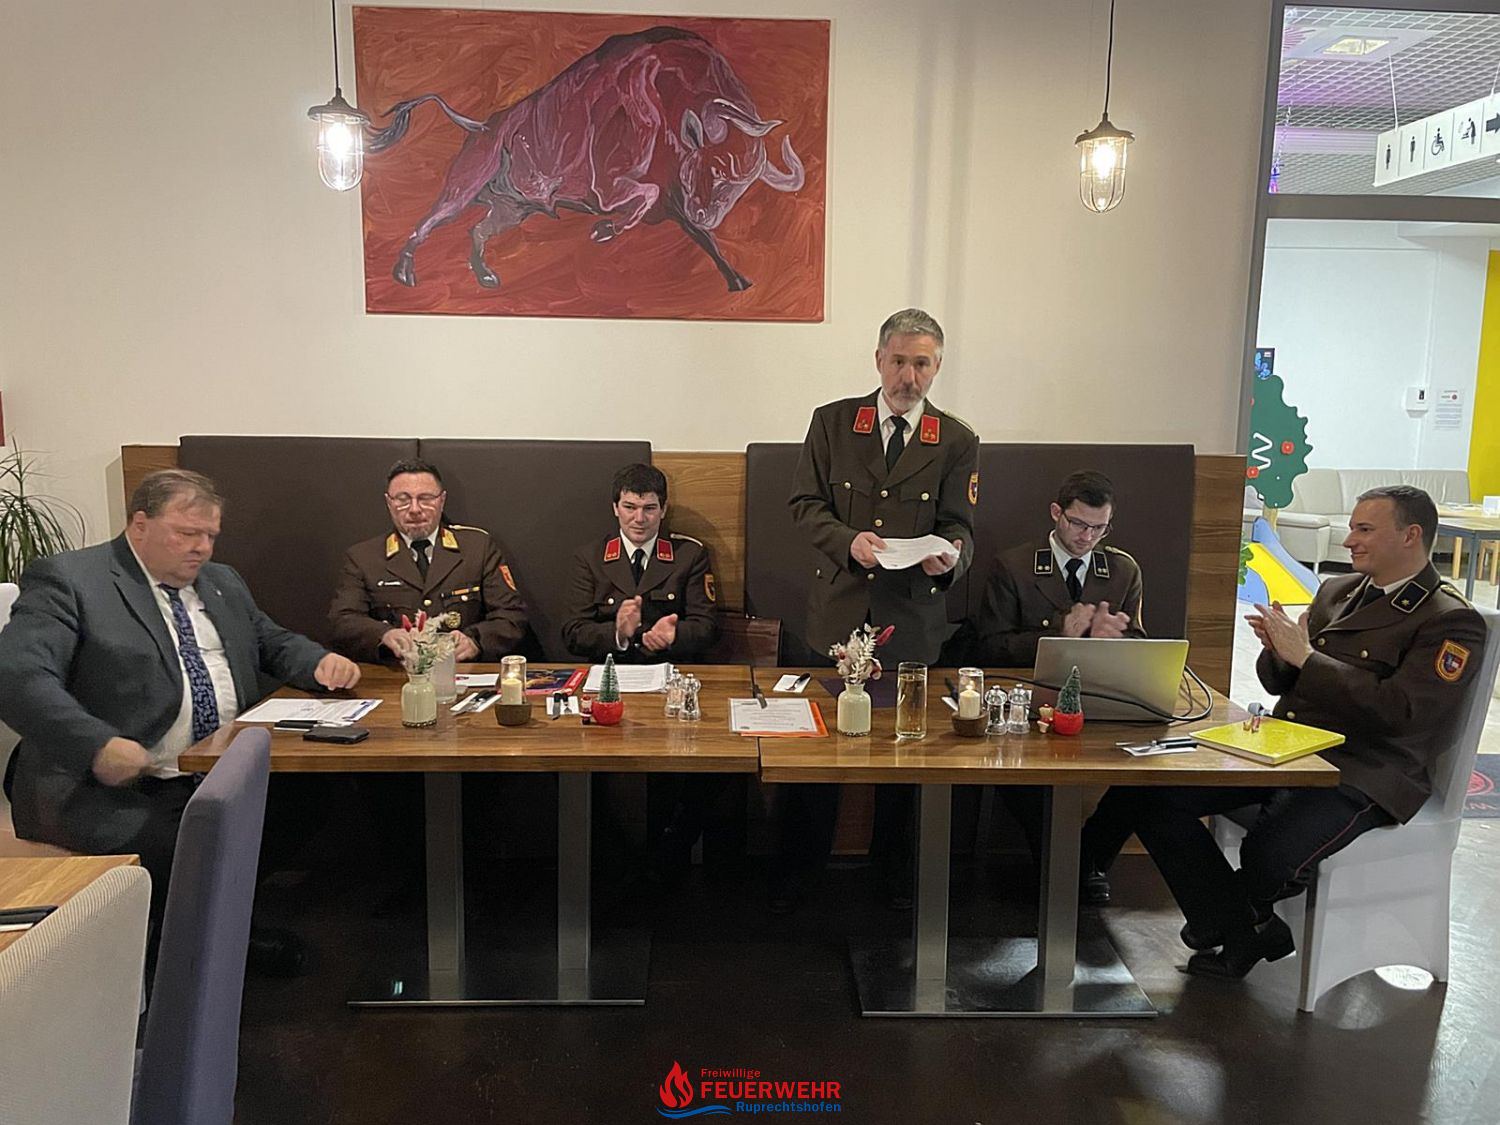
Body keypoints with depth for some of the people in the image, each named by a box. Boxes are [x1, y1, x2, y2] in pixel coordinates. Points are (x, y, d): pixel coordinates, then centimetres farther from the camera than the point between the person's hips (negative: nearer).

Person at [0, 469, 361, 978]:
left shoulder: (222, 583, 20)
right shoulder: (67, 579, -3)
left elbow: (274, 643, 29)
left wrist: (322, 662, 5)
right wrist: (99, 746, -28)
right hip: (110, 784, -5)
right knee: (175, 850, -34)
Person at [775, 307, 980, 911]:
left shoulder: (957, 442, 4)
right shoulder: (832, 422, 3)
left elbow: (959, 528, 2)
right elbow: (805, 504, 1)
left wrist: (949, 558, -21)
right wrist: (849, 541, -18)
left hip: (912, 618, 1)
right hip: (838, 608, 0)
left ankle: (896, 869, 31)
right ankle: (796, 863, 24)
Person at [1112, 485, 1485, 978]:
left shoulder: (1453, 623, -4)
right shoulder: (1335, 591, 18)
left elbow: (1397, 711, -19)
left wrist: (1306, 656, -16)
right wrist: (1277, 650, -3)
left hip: (1362, 777, -7)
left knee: (1270, 855, -34)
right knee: (1149, 790, -13)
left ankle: (1234, 918, 6)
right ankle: (1244, 932, -2)